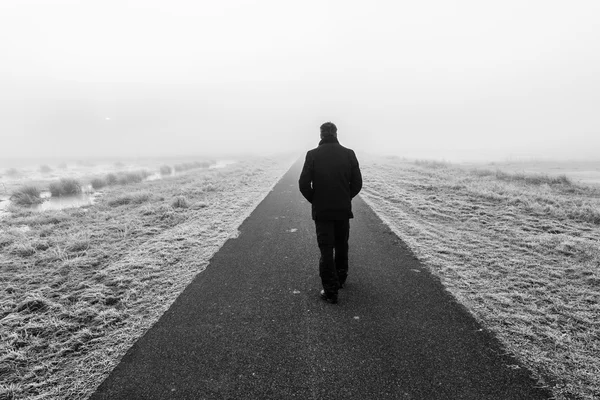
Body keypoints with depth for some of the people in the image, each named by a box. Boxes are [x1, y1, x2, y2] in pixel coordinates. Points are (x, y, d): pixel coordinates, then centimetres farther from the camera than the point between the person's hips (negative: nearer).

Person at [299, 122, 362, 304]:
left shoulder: (312, 154, -7)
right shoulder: (349, 154, -2)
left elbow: (303, 184, -10)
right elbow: (357, 183, -1)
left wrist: (314, 200, 6)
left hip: (321, 211, -2)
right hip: (344, 210, 2)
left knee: (326, 250, 4)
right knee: (341, 246, 20)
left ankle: (330, 292, 5)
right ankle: (340, 279, 36)